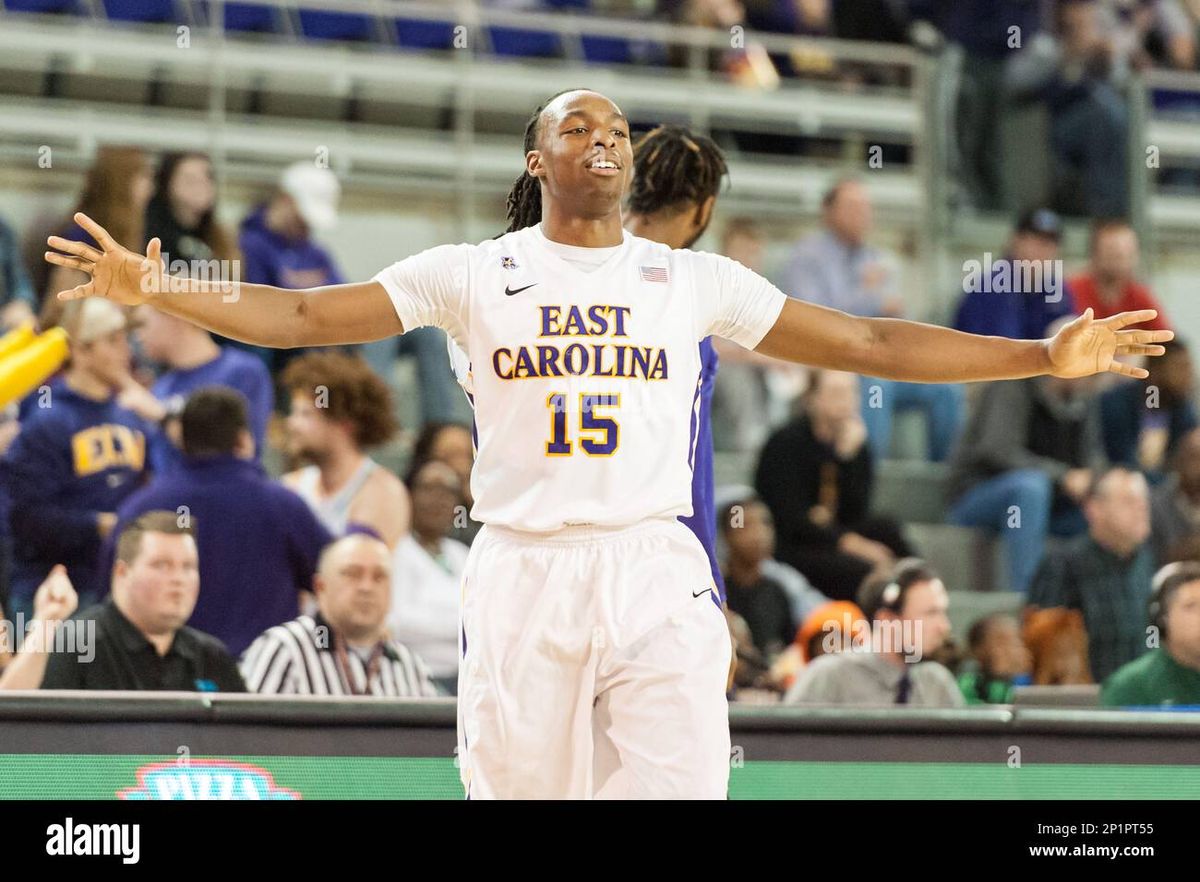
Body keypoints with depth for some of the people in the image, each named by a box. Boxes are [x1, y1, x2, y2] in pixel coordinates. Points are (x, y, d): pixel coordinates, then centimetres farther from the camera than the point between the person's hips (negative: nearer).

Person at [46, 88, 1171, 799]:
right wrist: (153, 290, -11)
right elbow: (304, 316, 2)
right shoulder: (471, 274, 7)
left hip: (655, 575, 1)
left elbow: (871, 343, 10)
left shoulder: (694, 280, 10)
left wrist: (1045, 356, 6)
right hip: (522, 574, 0)